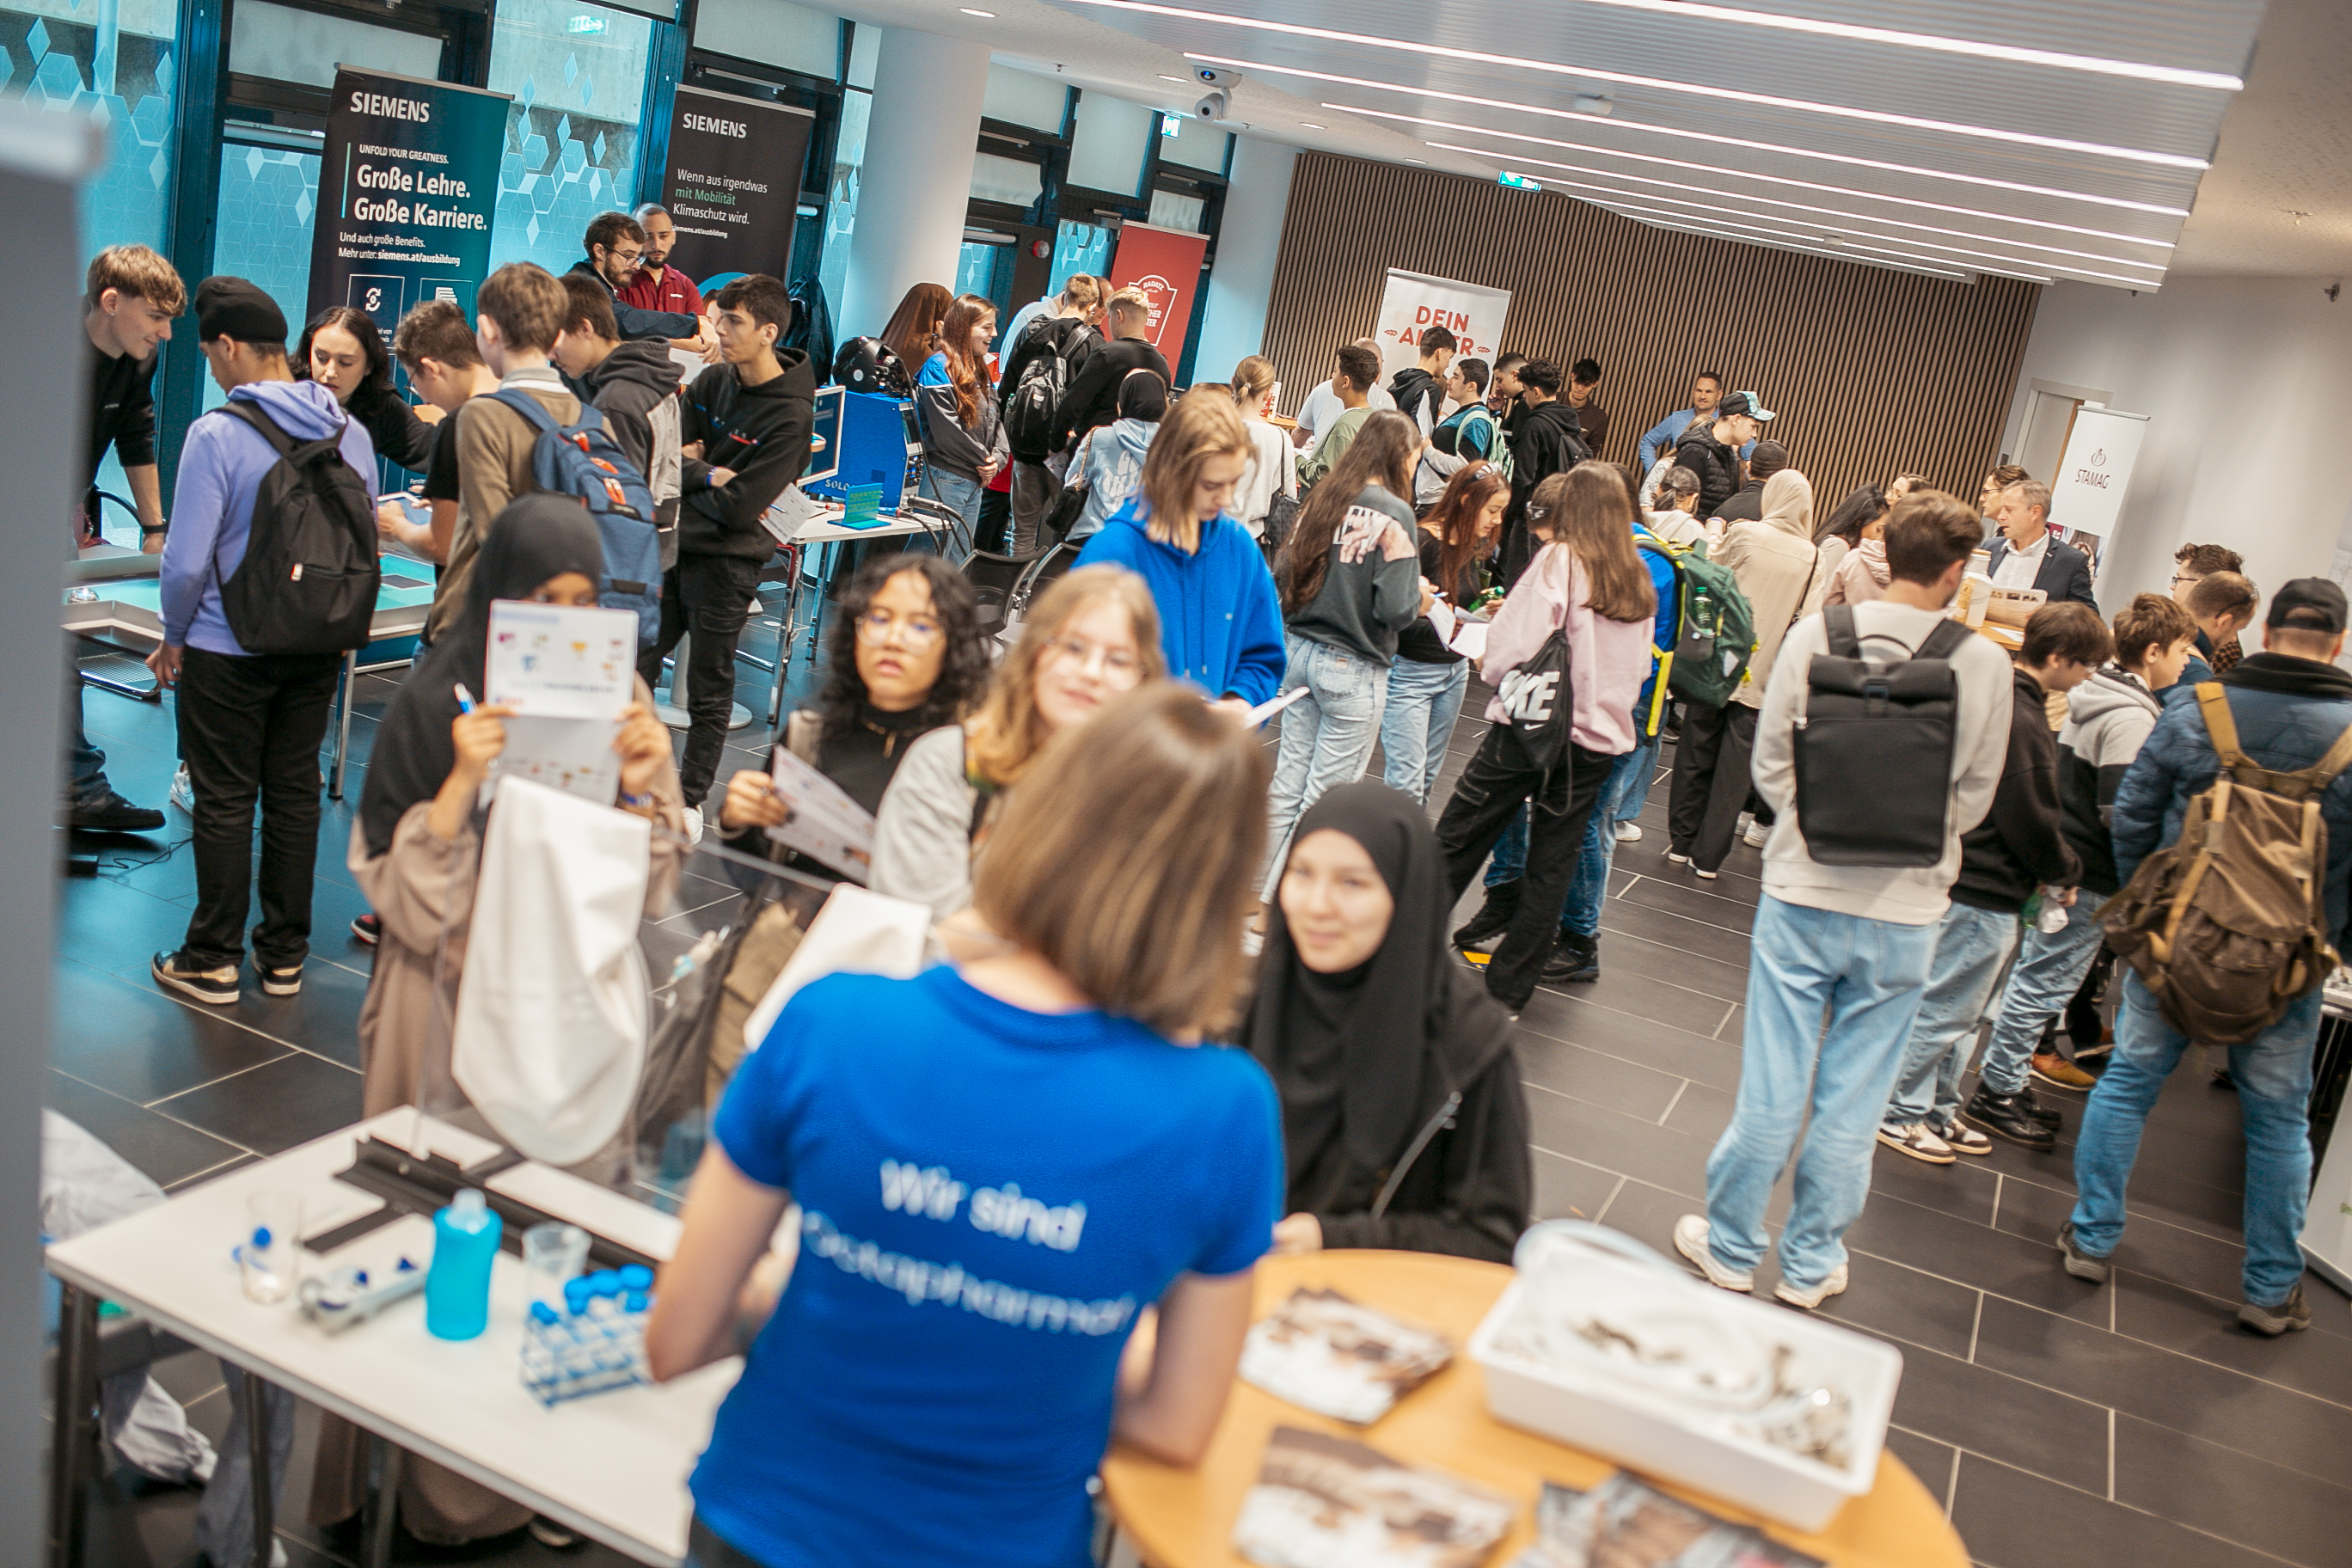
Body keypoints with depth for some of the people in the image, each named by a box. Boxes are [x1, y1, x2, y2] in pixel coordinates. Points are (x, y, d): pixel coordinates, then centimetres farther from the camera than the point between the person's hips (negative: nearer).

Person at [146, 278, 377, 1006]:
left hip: (227, 652, -5)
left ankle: (212, 962, 15)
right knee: (296, 795, 12)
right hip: (319, 647, 5)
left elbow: (187, 562, -17)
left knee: (224, 802, 5)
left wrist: (174, 637, 0)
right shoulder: (351, 431, 1)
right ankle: (284, 956, 21)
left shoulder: (217, 434, -16)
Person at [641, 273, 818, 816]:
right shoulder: (713, 380, 5)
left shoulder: (791, 415, -15)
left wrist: (686, 478, -6)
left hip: (726, 562, -6)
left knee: (709, 691, 7)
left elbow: (738, 507, -19)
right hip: (673, 546, 6)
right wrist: (707, 475, -15)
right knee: (635, 668, 11)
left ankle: (691, 799, 21)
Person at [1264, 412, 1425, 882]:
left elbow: (1282, 574, 6)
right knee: (1325, 800, 5)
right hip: (1353, 668, -6)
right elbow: (1395, 608, -19)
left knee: (1287, 786, 15)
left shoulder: (1321, 500, 3)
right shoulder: (1394, 514, -15)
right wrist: (1420, 601, 1)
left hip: (1300, 652, 6)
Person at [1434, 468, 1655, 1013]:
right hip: (1598, 739, 6)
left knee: (1456, 844, 6)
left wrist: (1490, 666, 5)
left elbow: (1516, 649, -15)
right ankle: (1508, 989, 16)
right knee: (1553, 865, 9)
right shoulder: (1639, 584, 11)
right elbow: (1636, 670, 18)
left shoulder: (1558, 562, -8)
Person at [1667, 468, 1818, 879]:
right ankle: (1708, 857, 11)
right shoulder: (1812, 558, -3)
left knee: (1696, 755, 13)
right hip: (1762, 677, 0)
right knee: (1733, 769, 7)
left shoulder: (1743, 534, -7)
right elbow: (1803, 624, -2)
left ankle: (1682, 843, 21)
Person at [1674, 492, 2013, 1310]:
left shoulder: (1816, 635, -8)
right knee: (1851, 1100, 12)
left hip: (1804, 893, 0)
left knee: (1770, 1089, 10)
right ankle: (1810, 1262, 26)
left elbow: (1770, 763, -1)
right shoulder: (1985, 664, -7)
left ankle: (1731, 1248, 24)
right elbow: (1976, 797, 3)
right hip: (1905, 912, 0)